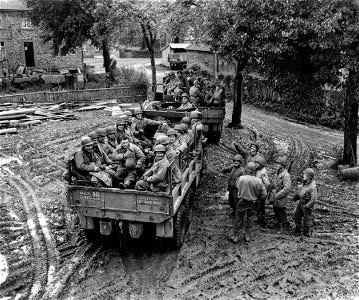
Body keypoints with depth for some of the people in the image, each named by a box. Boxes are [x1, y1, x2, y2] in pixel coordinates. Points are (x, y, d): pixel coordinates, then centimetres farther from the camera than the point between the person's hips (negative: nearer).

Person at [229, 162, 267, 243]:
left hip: (242, 202, -1)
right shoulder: (259, 181, -14)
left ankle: (236, 236, 18)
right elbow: (264, 194, -8)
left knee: (239, 218, 12)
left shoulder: (241, 178, -19)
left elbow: (237, 186, 0)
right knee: (250, 219, 18)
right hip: (253, 203, 1)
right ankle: (247, 235, 27)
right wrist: (258, 199, 10)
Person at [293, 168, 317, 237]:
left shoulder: (313, 187, -29)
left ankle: (306, 233, 31)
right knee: (297, 216, 20)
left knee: (307, 219, 10)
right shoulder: (305, 182, -4)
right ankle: (298, 230, 40)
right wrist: (296, 196, 8)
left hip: (307, 205, -8)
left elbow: (314, 199, -27)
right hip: (300, 203, 8)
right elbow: (300, 189, 16)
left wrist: (307, 206, -20)